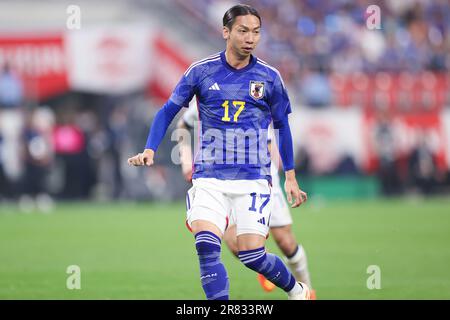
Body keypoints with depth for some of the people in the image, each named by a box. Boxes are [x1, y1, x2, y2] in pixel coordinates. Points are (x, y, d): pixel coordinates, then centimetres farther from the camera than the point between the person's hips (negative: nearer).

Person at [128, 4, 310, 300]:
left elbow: (282, 126, 13)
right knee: (206, 246, -19)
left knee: (252, 254, -6)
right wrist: (150, 150, -5)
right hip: (209, 178, 1)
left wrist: (290, 177, 13)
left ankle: (297, 290, 22)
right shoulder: (201, 71, 0)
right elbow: (169, 111, 8)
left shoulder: (269, 77, 2)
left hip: (253, 178, 0)